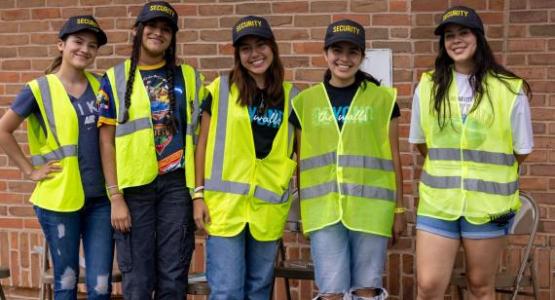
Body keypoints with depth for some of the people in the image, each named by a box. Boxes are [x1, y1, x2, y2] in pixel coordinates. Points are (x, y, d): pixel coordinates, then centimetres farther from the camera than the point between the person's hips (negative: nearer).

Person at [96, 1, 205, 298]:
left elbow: (199, 136, 8)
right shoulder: (115, 79, 3)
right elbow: (107, 142, 1)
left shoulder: (188, 77, 7)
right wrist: (115, 197, -6)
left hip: (177, 185, 1)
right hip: (134, 186, -1)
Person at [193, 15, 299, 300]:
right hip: (225, 204, -3)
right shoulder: (221, 89, 0)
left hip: (268, 208, 3)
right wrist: (198, 194, -3)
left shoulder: (290, 96, 7)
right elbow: (203, 144, 2)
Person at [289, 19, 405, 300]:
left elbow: (393, 158, 7)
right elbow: (301, 161, 12)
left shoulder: (382, 98, 4)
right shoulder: (305, 101, 8)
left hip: (370, 209, -1)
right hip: (323, 211, 1)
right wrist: (302, 209, 11)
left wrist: (399, 208, 6)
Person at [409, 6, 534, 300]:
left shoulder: (509, 90, -5)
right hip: (437, 202, 2)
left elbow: (521, 151, 4)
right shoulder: (427, 87, 2)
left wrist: (487, 171, 10)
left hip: (488, 203, -1)